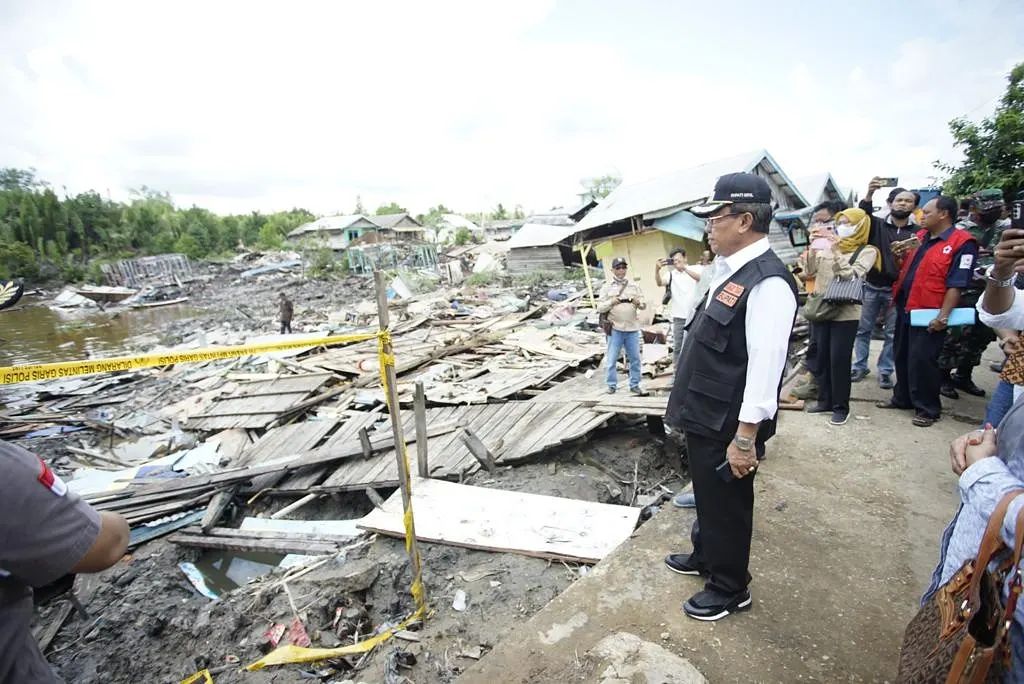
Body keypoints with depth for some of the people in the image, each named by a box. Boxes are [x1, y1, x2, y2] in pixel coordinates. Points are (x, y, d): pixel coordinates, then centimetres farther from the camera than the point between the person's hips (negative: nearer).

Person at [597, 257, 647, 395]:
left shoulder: (634, 285, 8)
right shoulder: (607, 287, 2)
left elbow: (644, 305, 6)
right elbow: (600, 308, -2)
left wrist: (638, 303, -17)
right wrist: (611, 302, -19)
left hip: (632, 328, 2)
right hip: (615, 329, -2)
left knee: (635, 358, 8)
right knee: (611, 359, 3)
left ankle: (634, 385, 20)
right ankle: (612, 385, 17)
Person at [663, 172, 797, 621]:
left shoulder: (767, 282, -23)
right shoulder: (727, 270, 7)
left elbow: (765, 364, -26)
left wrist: (745, 436, -22)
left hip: (727, 424, -9)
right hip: (703, 415, 9)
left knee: (726, 504, 12)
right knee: (706, 494, 27)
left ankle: (729, 589, 35)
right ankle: (704, 556, 50)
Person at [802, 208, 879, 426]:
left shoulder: (867, 251, -1)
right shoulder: (829, 246, 11)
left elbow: (852, 276, -17)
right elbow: (810, 272, 6)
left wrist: (836, 249, -21)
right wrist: (813, 246, -6)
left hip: (845, 313, -5)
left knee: (839, 360, -3)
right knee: (820, 357, 9)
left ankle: (841, 407, 9)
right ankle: (824, 400, 21)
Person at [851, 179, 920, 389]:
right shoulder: (877, 224, 2)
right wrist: (869, 195, -35)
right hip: (871, 287, 0)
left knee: (893, 333, 7)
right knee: (863, 329, 6)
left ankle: (885, 371, 18)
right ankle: (860, 366, 18)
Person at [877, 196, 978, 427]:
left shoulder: (962, 243, -11)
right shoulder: (919, 236, 12)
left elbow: (956, 284, -17)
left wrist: (943, 315, -21)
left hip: (929, 315, -8)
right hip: (905, 309, 8)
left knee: (922, 361, -2)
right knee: (902, 357, 16)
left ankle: (928, 408, 13)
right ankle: (902, 398, 30)